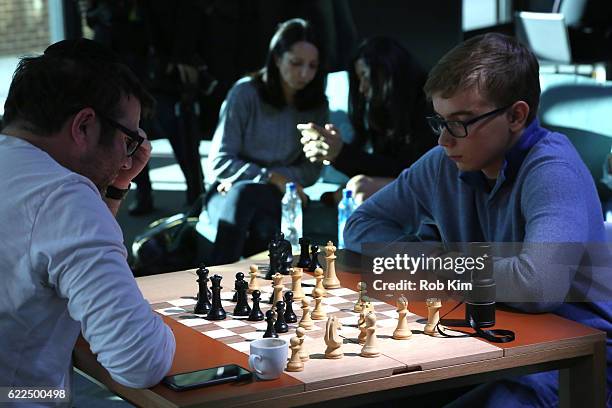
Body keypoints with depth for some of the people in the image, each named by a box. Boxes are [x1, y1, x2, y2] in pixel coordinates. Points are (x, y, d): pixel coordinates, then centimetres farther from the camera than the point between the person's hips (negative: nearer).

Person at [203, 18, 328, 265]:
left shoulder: (317, 105, 4)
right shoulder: (246, 92, -5)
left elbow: (311, 171, 1)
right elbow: (218, 162, -7)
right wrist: (271, 177, -19)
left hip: (276, 198, 1)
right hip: (228, 194, -1)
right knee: (240, 192, -38)